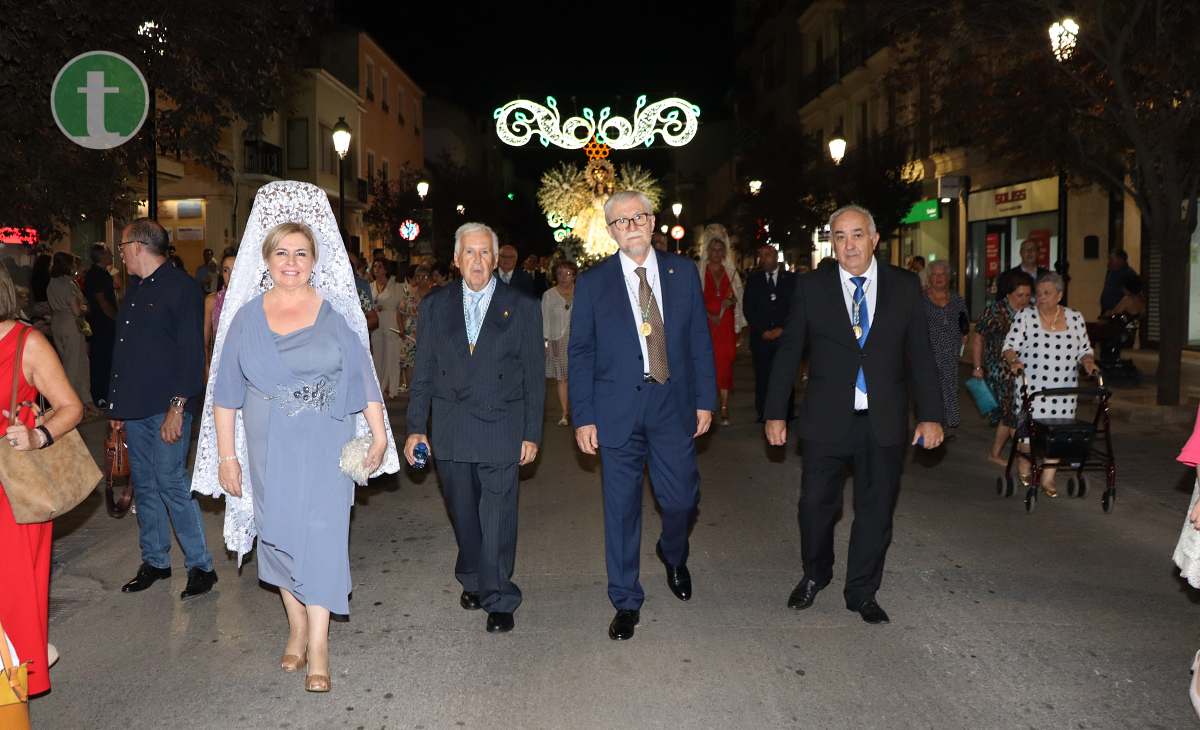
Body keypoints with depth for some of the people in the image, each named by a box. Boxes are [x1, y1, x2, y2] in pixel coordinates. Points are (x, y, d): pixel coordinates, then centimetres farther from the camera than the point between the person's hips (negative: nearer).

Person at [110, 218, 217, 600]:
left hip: (167, 408, -8)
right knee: (145, 485, 13)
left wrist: (178, 407, -20)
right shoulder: (136, 289, 16)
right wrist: (118, 404, 17)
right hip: (136, 407, 8)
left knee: (170, 482, -8)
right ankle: (155, 561, 24)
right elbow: (123, 349, 20)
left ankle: (200, 566, 3)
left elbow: (191, 352, -15)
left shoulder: (181, 287, -10)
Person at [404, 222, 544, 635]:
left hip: (501, 430, -2)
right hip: (450, 433, 3)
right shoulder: (435, 306, 7)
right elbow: (423, 372, 8)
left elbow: (534, 377, 2)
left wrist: (532, 434, -2)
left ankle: (499, 600, 12)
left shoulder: (522, 308, 1)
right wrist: (416, 427, 4)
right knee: (463, 515, 13)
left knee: (497, 519, -1)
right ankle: (473, 581, 33)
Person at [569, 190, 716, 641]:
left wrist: (705, 399, 3)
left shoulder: (682, 272, 4)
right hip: (617, 410, -1)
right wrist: (583, 417, -5)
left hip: (673, 405, 2)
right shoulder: (592, 283, -1)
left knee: (682, 499, 7)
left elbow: (700, 340, 7)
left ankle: (673, 556, 42)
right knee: (621, 508, 6)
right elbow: (580, 354, 0)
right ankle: (626, 602, 22)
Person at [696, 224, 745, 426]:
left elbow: (738, 296, 16)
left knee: (725, 363, -2)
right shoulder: (698, 271, 3)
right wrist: (708, 315, -13)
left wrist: (730, 301, -6)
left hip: (726, 325, 2)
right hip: (705, 324, -2)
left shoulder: (730, 272, 13)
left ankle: (724, 408, -1)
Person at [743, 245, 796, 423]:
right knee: (762, 379, -3)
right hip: (761, 338, 1)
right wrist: (762, 331, -4)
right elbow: (748, 309, 7)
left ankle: (787, 419, 2)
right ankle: (763, 417, 2)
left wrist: (782, 329, -5)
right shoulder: (753, 280, 12)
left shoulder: (791, 279, 9)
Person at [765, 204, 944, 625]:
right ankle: (815, 575, 32)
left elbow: (920, 355, 4)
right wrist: (776, 413, -1)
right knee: (816, 504, 5)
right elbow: (788, 354, 2)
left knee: (876, 510, 10)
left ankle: (862, 593, 27)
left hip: (884, 422, 1)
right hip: (827, 419, -1)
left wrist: (930, 415, -1)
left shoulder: (905, 287, 2)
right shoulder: (811, 288, 0)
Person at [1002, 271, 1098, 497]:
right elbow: (1010, 346, -5)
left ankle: (1048, 478, 13)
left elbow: (1084, 349, 11)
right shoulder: (1025, 317, -3)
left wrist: (1087, 361, -9)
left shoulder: (1075, 318, 6)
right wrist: (1014, 361, -24)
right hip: (1032, 386, -2)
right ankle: (1024, 470, 24)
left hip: (1063, 389, 3)